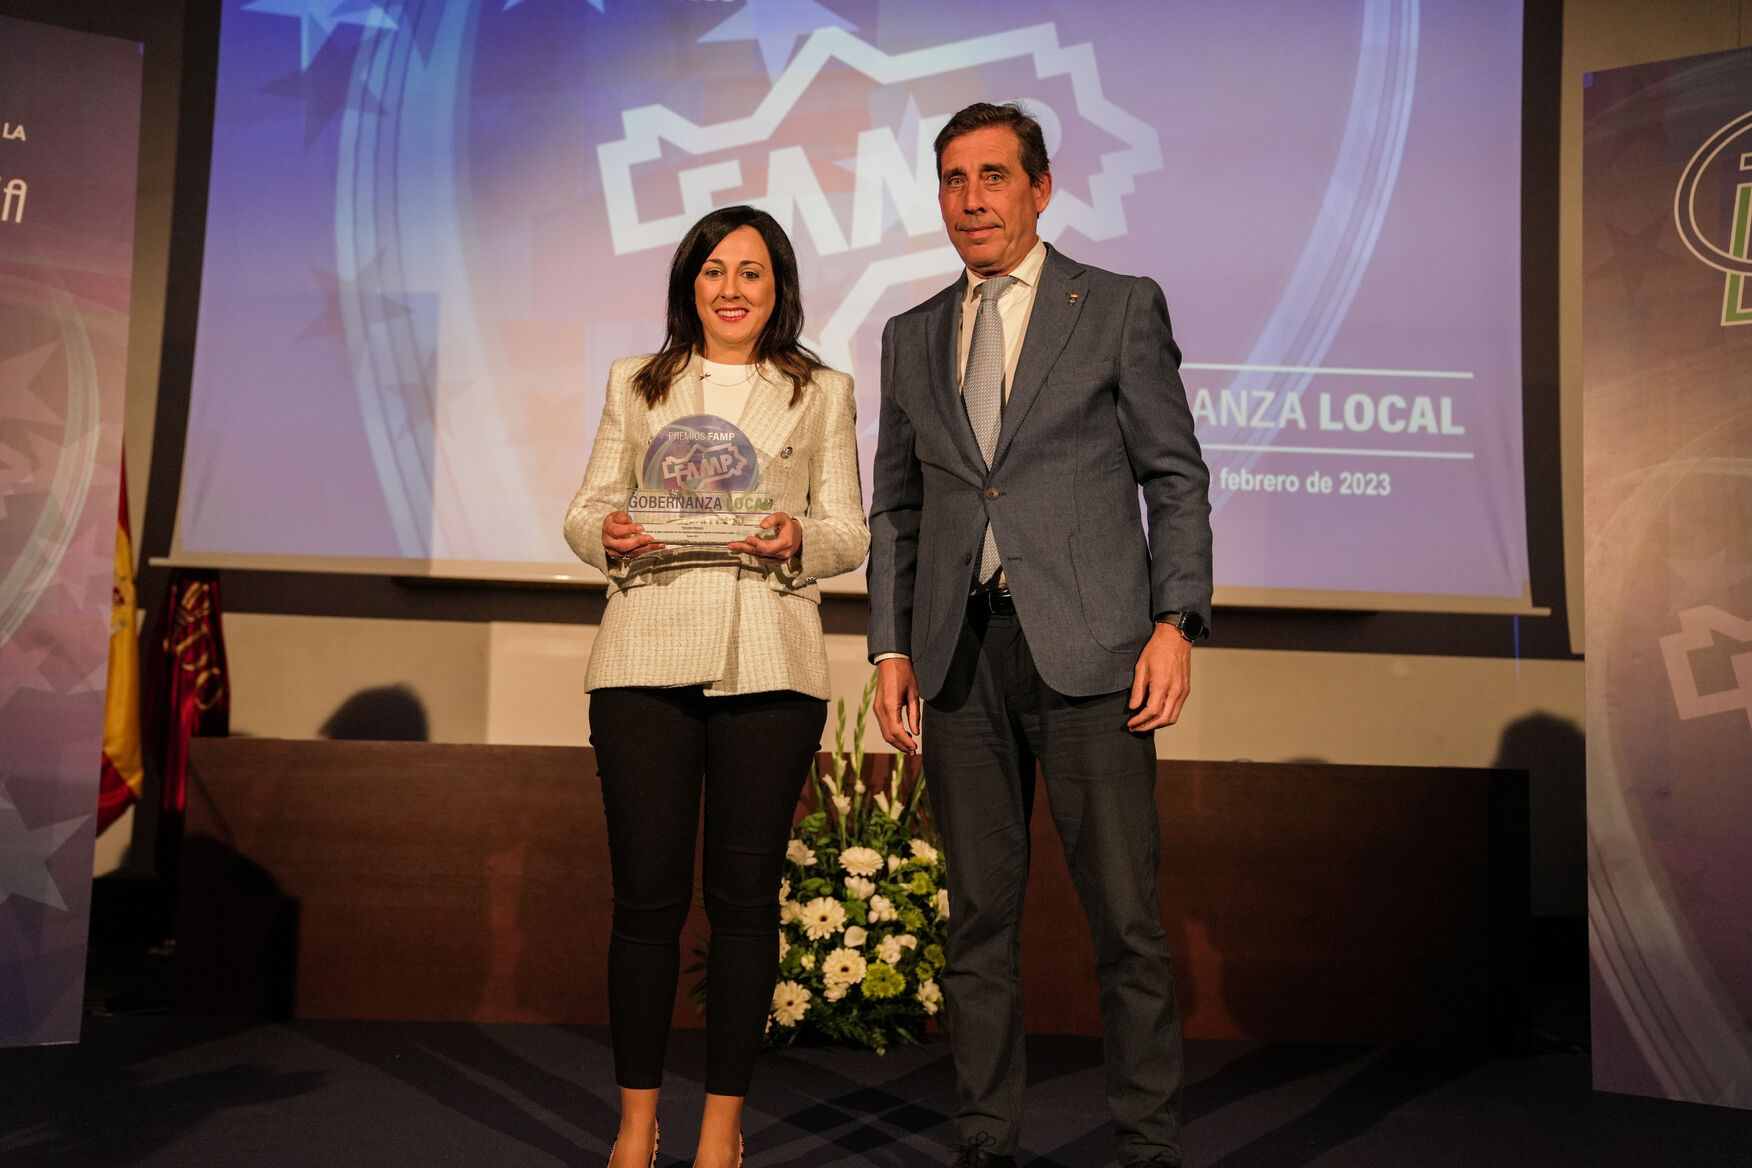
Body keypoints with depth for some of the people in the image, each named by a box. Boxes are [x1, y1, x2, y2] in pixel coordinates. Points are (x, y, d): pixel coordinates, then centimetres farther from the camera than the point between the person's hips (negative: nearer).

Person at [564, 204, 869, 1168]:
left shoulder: (823, 393, 14)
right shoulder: (635, 385, 17)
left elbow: (850, 532, 8)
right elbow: (586, 507, 13)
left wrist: (798, 538, -13)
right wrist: (606, 534, -9)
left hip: (768, 664, 0)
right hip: (646, 657, 1)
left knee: (744, 895, 3)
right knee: (646, 893, 1)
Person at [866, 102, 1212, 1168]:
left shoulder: (1122, 308, 6)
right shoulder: (912, 338, 16)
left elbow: (1176, 479, 3)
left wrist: (1175, 623, -8)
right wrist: (892, 648, 8)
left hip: (1087, 648, -3)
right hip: (961, 657, 4)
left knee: (1126, 914, -2)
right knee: (980, 916, 9)